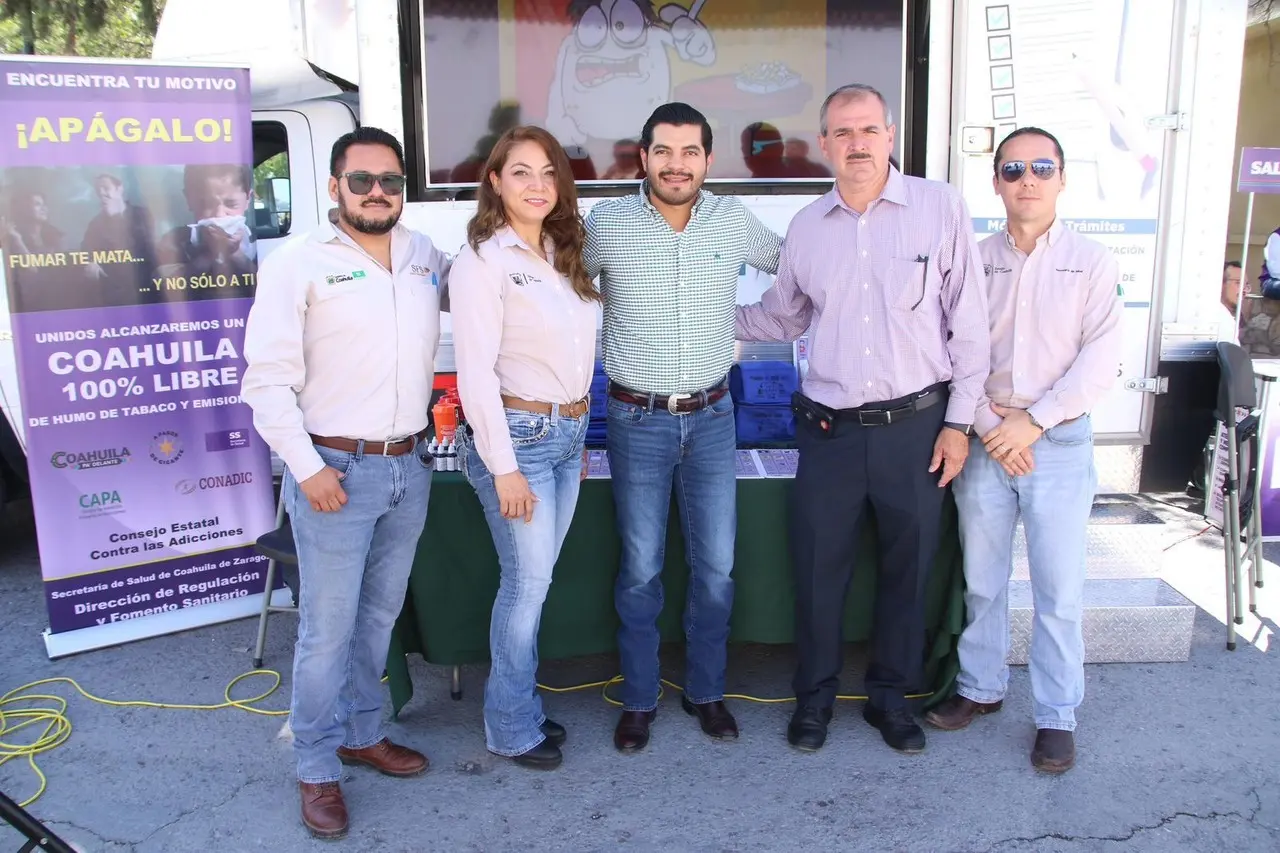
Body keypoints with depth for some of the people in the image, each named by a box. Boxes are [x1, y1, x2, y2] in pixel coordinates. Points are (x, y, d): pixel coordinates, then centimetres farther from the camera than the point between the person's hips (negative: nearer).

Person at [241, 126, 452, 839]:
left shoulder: (427, 256, 8)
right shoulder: (300, 263, -7)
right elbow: (268, 379, -9)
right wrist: (305, 467, -15)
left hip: (410, 466, 5)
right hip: (336, 471, -5)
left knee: (381, 614, 18)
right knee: (329, 628, 1)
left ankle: (363, 733, 35)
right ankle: (317, 768, 18)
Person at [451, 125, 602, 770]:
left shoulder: (561, 255, 10)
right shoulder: (484, 261, -12)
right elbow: (476, 372, -16)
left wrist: (578, 433, 16)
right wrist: (504, 468, -17)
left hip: (568, 432, 7)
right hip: (517, 434, -7)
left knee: (533, 579, 14)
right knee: (528, 582, 0)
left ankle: (521, 708, 29)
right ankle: (511, 729, 18)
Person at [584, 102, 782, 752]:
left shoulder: (734, 221, 0)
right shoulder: (606, 224, -6)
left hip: (712, 417, 2)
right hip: (638, 421, -2)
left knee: (716, 566, 8)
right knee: (640, 569, 6)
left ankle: (706, 691, 28)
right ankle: (638, 700, 24)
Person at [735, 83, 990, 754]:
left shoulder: (940, 207, -3)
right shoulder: (805, 227, 6)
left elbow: (968, 321, -2)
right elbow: (780, 318, 20)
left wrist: (959, 421, -3)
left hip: (916, 424, -2)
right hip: (830, 427, 2)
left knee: (907, 567, 11)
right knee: (817, 566, 7)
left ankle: (891, 694, 32)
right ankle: (814, 697, 28)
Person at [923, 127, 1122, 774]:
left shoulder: (1092, 262, 0)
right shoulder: (973, 261, 5)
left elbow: (1100, 360, -6)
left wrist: (1033, 420, -14)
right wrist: (987, 424, -10)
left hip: (1059, 442, -2)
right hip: (984, 442, 2)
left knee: (1058, 590, 2)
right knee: (980, 580, 13)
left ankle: (1056, 716, 18)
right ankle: (981, 688, 31)